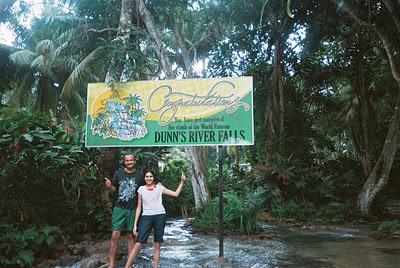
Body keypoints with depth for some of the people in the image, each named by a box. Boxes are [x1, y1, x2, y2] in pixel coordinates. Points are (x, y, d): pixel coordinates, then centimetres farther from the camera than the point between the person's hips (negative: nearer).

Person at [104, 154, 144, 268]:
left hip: (133, 209, 0)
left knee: (130, 236, 8)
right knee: (115, 235, -6)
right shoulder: (119, 173, 3)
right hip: (119, 208, 0)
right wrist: (109, 186, -12)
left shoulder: (139, 175, 3)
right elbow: (114, 189, 9)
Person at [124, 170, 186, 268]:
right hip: (146, 217, 0)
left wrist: (182, 182, -1)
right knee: (138, 244, -7)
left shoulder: (159, 188, 9)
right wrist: (135, 224, 5)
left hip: (160, 216, 0)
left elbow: (176, 194, 9)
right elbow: (139, 207, 10)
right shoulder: (141, 189, 9)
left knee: (157, 245, 3)